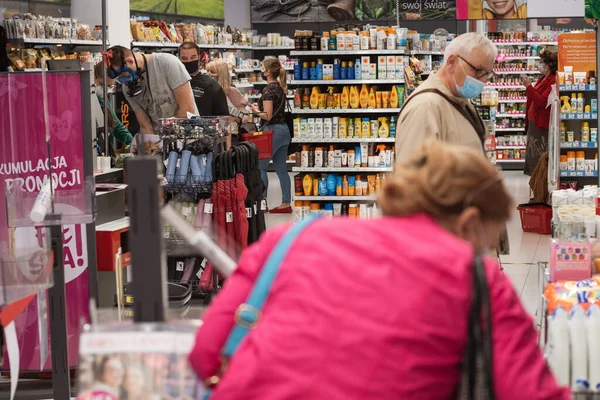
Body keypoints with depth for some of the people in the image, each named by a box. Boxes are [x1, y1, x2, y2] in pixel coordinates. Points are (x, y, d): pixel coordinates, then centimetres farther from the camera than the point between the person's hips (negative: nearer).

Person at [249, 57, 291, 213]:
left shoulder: (268, 89, -15)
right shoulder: (281, 87, 12)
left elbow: (268, 116, -19)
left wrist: (256, 111, -2)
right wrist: (261, 107, 16)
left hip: (273, 130, -9)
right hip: (284, 129, 9)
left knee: (260, 166, -1)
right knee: (281, 169, 10)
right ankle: (286, 203, 10)